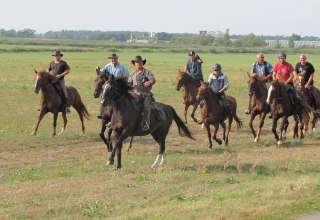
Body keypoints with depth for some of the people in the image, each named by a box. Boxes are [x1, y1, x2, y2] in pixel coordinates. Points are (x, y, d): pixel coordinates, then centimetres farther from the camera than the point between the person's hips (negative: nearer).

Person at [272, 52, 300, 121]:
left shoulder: (289, 65, -10)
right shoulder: (276, 65, -2)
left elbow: (291, 76, -11)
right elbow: (274, 75, 4)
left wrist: (286, 83, -19)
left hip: (288, 83, -3)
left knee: (294, 97, -18)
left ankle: (295, 114, -11)